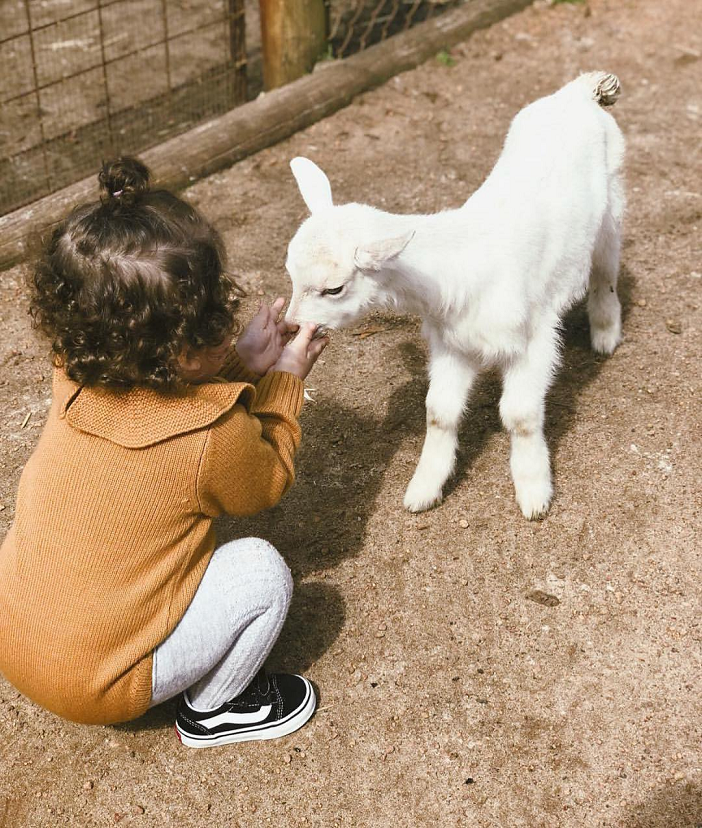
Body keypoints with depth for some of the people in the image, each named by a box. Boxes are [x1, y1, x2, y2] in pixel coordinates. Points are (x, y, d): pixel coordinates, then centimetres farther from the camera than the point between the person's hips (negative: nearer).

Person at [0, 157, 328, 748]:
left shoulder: (77, 380, -11)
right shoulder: (214, 433, -27)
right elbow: (266, 485, -2)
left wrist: (240, 364, 4)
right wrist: (284, 382, 5)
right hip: (94, 684, -6)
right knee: (262, 571, -7)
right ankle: (214, 710, 16)